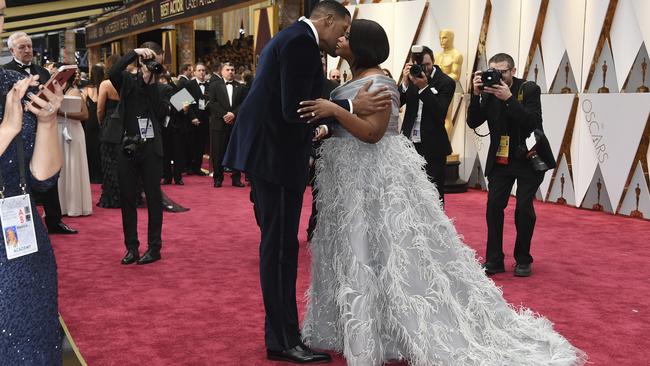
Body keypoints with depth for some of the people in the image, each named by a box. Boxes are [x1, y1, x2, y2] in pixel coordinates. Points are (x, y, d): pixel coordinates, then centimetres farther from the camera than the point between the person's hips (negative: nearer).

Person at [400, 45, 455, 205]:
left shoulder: (446, 82, -6)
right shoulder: (411, 76, 5)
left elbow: (439, 114, -17)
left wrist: (424, 87, -25)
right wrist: (405, 83, -16)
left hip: (433, 147, -3)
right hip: (410, 143, 4)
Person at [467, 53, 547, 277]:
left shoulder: (529, 89, -11)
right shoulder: (488, 91, -3)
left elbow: (533, 121, -25)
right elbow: (473, 122, -10)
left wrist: (509, 98, -32)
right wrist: (476, 95, -23)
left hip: (527, 158, -3)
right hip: (500, 159, 3)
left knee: (524, 208, -4)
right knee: (494, 206, -4)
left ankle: (523, 260, 11)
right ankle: (494, 260, 5)